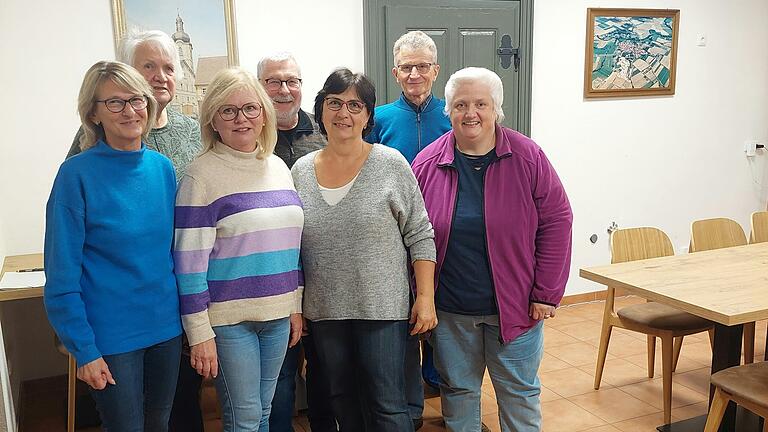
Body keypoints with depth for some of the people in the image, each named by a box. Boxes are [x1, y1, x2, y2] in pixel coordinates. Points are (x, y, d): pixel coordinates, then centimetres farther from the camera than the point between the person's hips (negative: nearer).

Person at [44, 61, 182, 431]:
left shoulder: (162, 167, 1)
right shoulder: (77, 174, -13)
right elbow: (62, 273, -12)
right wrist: (83, 349, -13)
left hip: (166, 327, 5)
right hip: (111, 337, -4)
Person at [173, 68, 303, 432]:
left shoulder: (279, 167, 8)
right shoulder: (202, 174, -10)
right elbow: (189, 261, -12)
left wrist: (296, 307, 13)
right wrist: (199, 333, -13)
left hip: (277, 314, 5)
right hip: (228, 318, -5)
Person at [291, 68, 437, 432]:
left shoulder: (390, 164, -7)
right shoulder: (301, 171, 3)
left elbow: (420, 236, -5)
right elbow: (291, 245, 10)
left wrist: (426, 297, -9)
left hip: (383, 308, -4)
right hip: (323, 310, 4)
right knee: (342, 401, 18)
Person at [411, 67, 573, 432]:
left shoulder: (528, 158, -7)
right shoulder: (427, 163, -3)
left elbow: (556, 222, -5)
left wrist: (546, 294, -7)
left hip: (515, 307, -1)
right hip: (450, 312, 1)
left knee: (520, 394, 13)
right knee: (457, 391, 16)